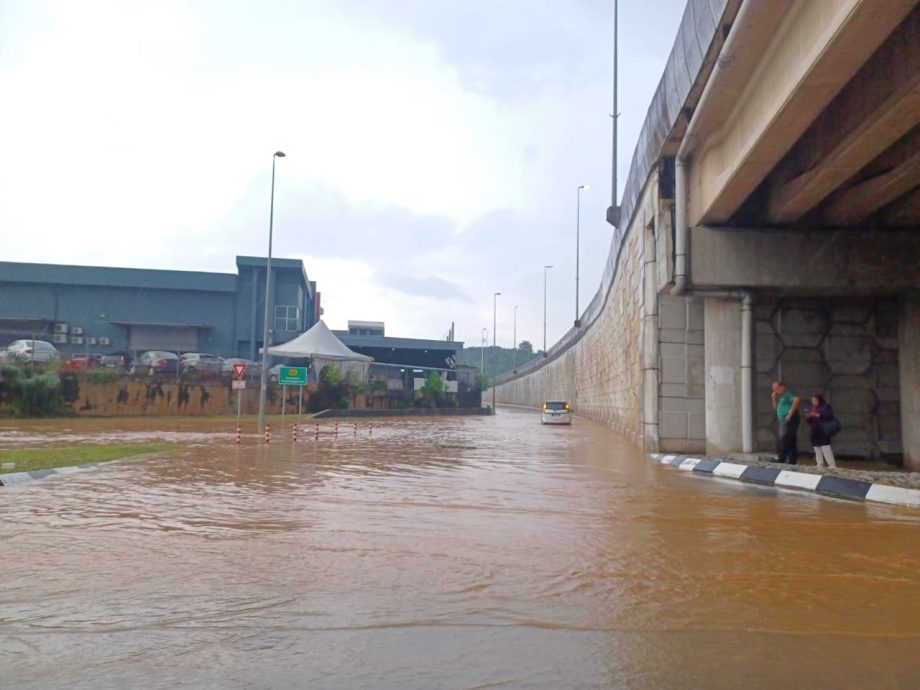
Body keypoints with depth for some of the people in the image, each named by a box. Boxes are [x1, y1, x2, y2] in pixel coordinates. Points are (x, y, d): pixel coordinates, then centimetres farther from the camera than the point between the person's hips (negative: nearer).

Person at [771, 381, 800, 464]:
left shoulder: (788, 393, -9)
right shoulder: (781, 396, 19)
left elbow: (796, 400, -29)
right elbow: (776, 408, 25)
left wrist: (790, 413, -26)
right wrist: (774, 399, 9)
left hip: (789, 421, -10)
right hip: (783, 421, 10)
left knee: (784, 442, -12)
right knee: (791, 442, 11)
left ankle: (781, 459, -12)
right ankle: (792, 461, 14)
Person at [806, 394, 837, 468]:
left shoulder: (826, 407, -2)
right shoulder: (812, 408, 17)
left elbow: (829, 416, -18)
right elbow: (809, 421, 19)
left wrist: (817, 415, -22)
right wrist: (808, 417, -4)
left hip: (823, 432, -7)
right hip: (815, 432, 7)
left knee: (826, 448, -13)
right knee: (817, 449, 8)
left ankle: (832, 465, -11)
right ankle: (820, 465, 14)